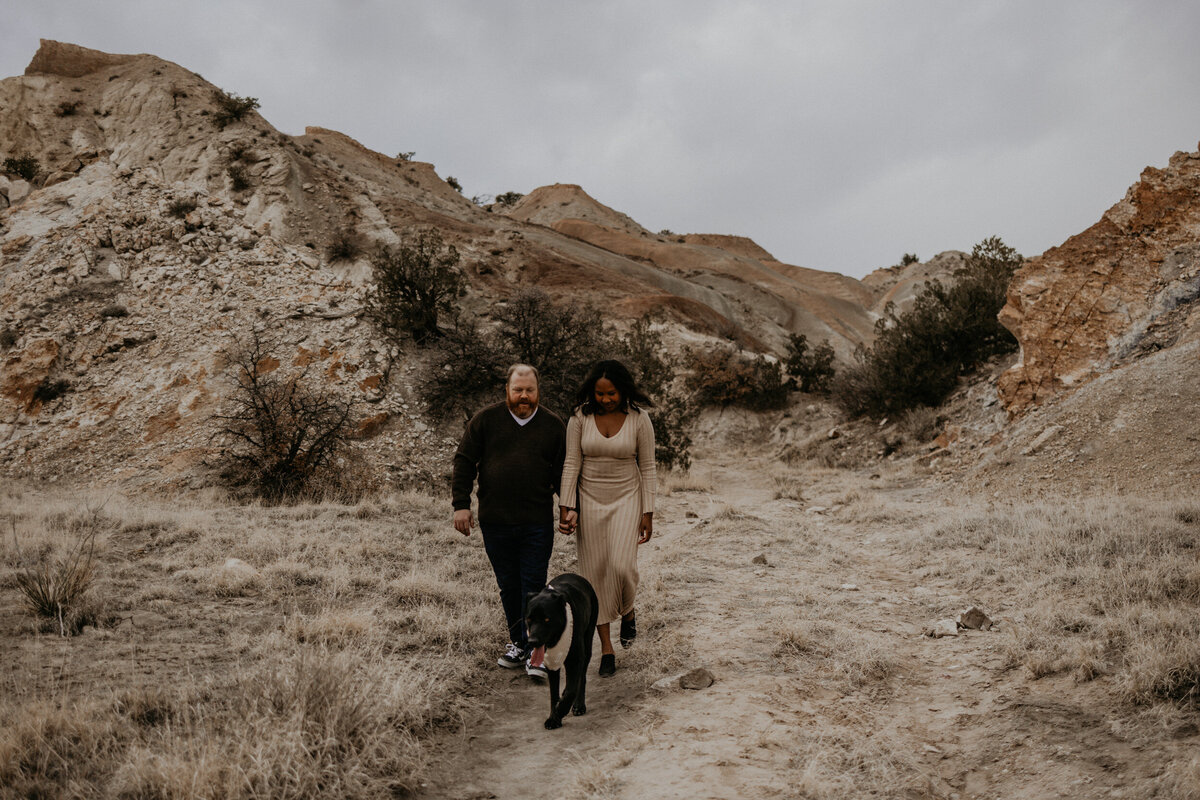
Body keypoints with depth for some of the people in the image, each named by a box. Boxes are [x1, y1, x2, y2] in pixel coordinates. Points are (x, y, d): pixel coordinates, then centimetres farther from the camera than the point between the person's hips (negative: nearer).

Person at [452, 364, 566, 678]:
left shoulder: (553, 425, 6)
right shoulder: (485, 420, 4)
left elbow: (563, 473, 10)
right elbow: (464, 462, 5)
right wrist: (461, 504, -1)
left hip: (538, 523, -1)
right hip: (495, 522, 1)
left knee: (534, 585, -2)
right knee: (509, 586, 10)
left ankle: (535, 651, 4)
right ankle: (517, 643, 24)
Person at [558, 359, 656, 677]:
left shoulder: (639, 418, -8)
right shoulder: (580, 416, -6)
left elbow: (647, 467, -3)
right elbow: (571, 464, -4)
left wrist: (648, 514, -5)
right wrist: (566, 508, -9)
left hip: (626, 498, -1)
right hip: (590, 499, 2)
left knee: (621, 564, -16)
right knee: (594, 572, 2)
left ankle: (628, 612, 18)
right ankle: (606, 647, 12)